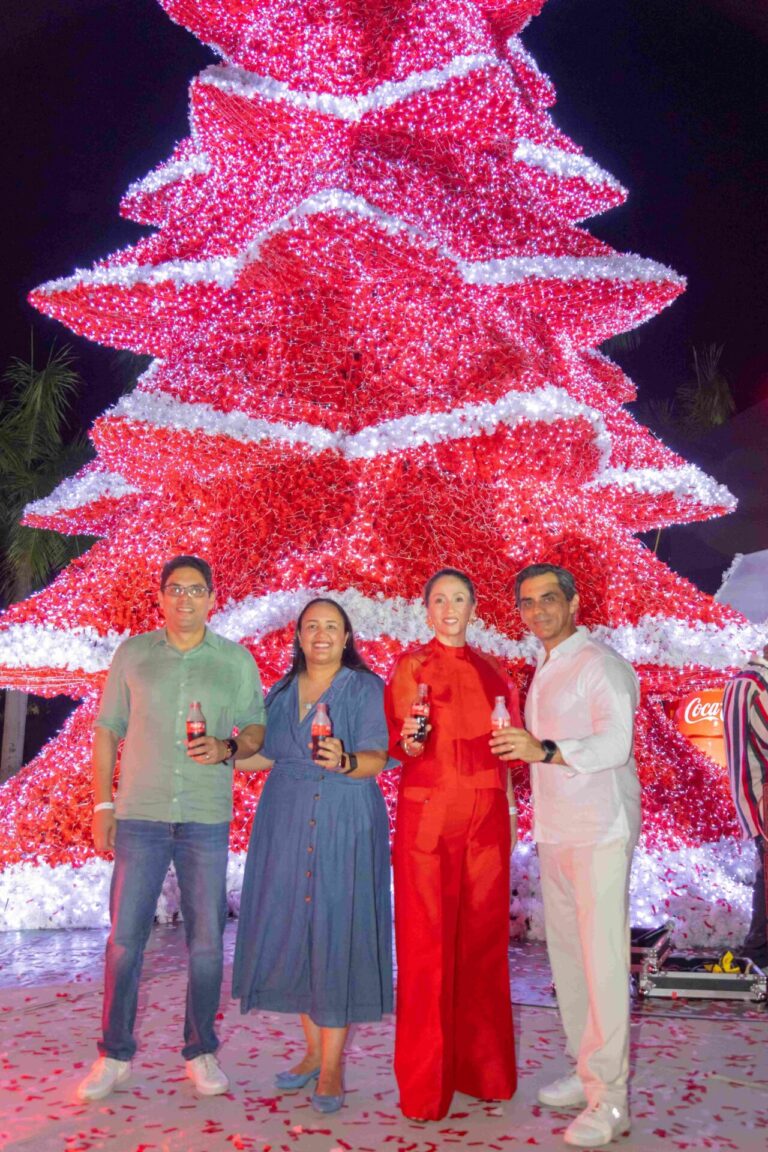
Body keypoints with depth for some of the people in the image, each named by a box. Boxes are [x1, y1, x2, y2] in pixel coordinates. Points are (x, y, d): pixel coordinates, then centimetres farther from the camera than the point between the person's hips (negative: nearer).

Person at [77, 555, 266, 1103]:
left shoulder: (237, 659, 5)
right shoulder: (133, 653, 6)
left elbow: (257, 729, 10)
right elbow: (107, 729, 8)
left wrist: (227, 748, -12)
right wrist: (102, 803, 2)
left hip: (207, 819, 0)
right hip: (139, 816, 0)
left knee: (206, 941, 5)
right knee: (125, 939, 3)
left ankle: (201, 1052, 21)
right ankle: (115, 1054, 20)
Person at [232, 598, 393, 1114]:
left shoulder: (365, 688, 0)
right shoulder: (282, 691, 14)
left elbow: (377, 758, -10)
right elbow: (266, 754, 17)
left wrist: (345, 761, -29)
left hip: (345, 826, -4)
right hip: (286, 825, 4)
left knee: (337, 935, -4)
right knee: (292, 932, 5)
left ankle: (332, 1067, 5)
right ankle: (314, 1050, 21)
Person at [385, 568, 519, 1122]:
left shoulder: (491, 670, 13)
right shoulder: (412, 665, 1)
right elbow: (405, 748, -3)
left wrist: (508, 806, 9)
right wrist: (411, 739, -24)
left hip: (486, 816, 4)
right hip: (428, 815, -4)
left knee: (482, 939, 8)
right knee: (428, 942, -2)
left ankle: (481, 1066, 22)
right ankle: (425, 1084, 9)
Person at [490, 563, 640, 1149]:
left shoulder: (601, 664, -9)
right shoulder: (544, 670, 18)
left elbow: (616, 743, -22)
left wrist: (545, 750, -33)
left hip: (599, 834, -8)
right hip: (556, 832, 8)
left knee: (602, 961, -6)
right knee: (567, 955, 13)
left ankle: (609, 1100, 1)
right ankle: (587, 1073, 25)